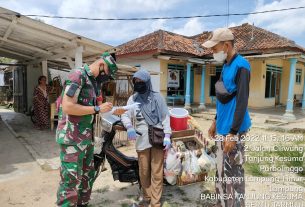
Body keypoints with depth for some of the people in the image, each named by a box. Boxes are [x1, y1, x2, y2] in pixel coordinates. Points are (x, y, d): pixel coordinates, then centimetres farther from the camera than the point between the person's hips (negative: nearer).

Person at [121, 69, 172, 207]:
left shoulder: (157, 97, 0)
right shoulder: (132, 99, 6)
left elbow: (165, 117, 1)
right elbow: (125, 115, 1)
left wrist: (167, 136, -7)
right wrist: (129, 127, -21)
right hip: (142, 140, 2)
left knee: (157, 173, 5)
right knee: (144, 172, 13)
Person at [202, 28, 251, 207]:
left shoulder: (241, 65, -15)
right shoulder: (226, 65, 12)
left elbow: (242, 102, -20)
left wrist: (233, 133, -21)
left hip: (233, 129, -9)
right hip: (223, 126, 9)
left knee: (234, 172, 3)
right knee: (222, 170, 17)